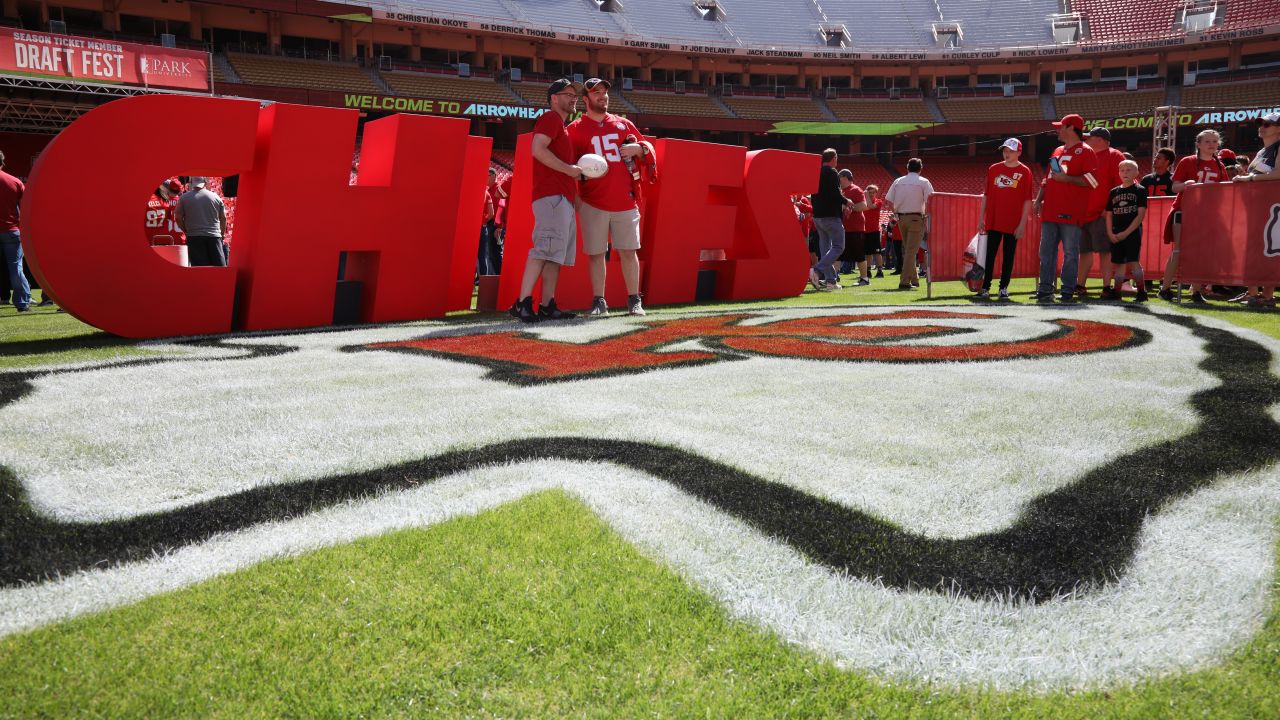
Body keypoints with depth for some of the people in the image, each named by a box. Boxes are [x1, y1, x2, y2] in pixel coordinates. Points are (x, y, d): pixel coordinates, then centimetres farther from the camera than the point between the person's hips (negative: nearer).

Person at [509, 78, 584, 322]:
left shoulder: (561, 125, 28)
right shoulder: (550, 118, -2)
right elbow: (538, 150, -18)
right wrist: (569, 169, -15)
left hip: (563, 198, 10)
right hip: (551, 196, -10)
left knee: (556, 254, 6)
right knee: (545, 247, -18)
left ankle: (547, 306, 5)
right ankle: (523, 303, -23)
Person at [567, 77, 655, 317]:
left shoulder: (624, 124, 15)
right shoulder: (575, 129, 7)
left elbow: (648, 151, 18)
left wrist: (638, 148, -4)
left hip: (625, 200, 2)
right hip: (593, 203, -2)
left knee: (628, 251, 1)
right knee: (595, 252, 1)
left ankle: (634, 301, 10)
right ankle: (599, 302, 10)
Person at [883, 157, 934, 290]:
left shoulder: (898, 181, 10)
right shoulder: (923, 182, -2)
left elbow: (888, 200, 6)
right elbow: (930, 200, -14)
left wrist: (896, 213, 14)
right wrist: (926, 214, -2)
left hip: (901, 218, 5)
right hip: (916, 218, -5)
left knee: (907, 249, 17)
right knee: (911, 250, -5)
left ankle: (914, 279, 23)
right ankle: (905, 281, -12)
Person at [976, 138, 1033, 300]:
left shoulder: (1025, 172, -1)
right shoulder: (993, 169, 8)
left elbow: (1027, 200, -3)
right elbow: (986, 195, 10)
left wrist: (1022, 223, -8)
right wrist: (981, 219, 6)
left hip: (1013, 224, -2)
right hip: (993, 221, 2)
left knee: (1009, 256, 5)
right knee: (990, 255, 2)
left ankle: (1004, 288, 12)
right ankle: (985, 288, 6)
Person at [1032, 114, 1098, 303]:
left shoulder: (1086, 152, -2)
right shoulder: (1057, 151, 22)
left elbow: (1092, 180, -13)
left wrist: (1066, 178, -16)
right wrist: (1039, 200, 16)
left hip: (1071, 213, -7)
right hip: (1050, 211, 8)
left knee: (1070, 253, -4)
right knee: (1046, 252, 6)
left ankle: (1068, 292, 0)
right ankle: (1045, 291, 10)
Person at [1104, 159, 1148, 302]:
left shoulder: (1140, 190, -1)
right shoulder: (1114, 192, 13)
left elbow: (1141, 215, -7)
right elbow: (1109, 215, 13)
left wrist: (1126, 232, -13)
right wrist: (1110, 233, -2)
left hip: (1133, 232, -5)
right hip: (1116, 235, 5)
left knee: (1132, 262, -11)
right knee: (1118, 263, 9)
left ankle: (1142, 291, -3)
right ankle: (1116, 292, 17)